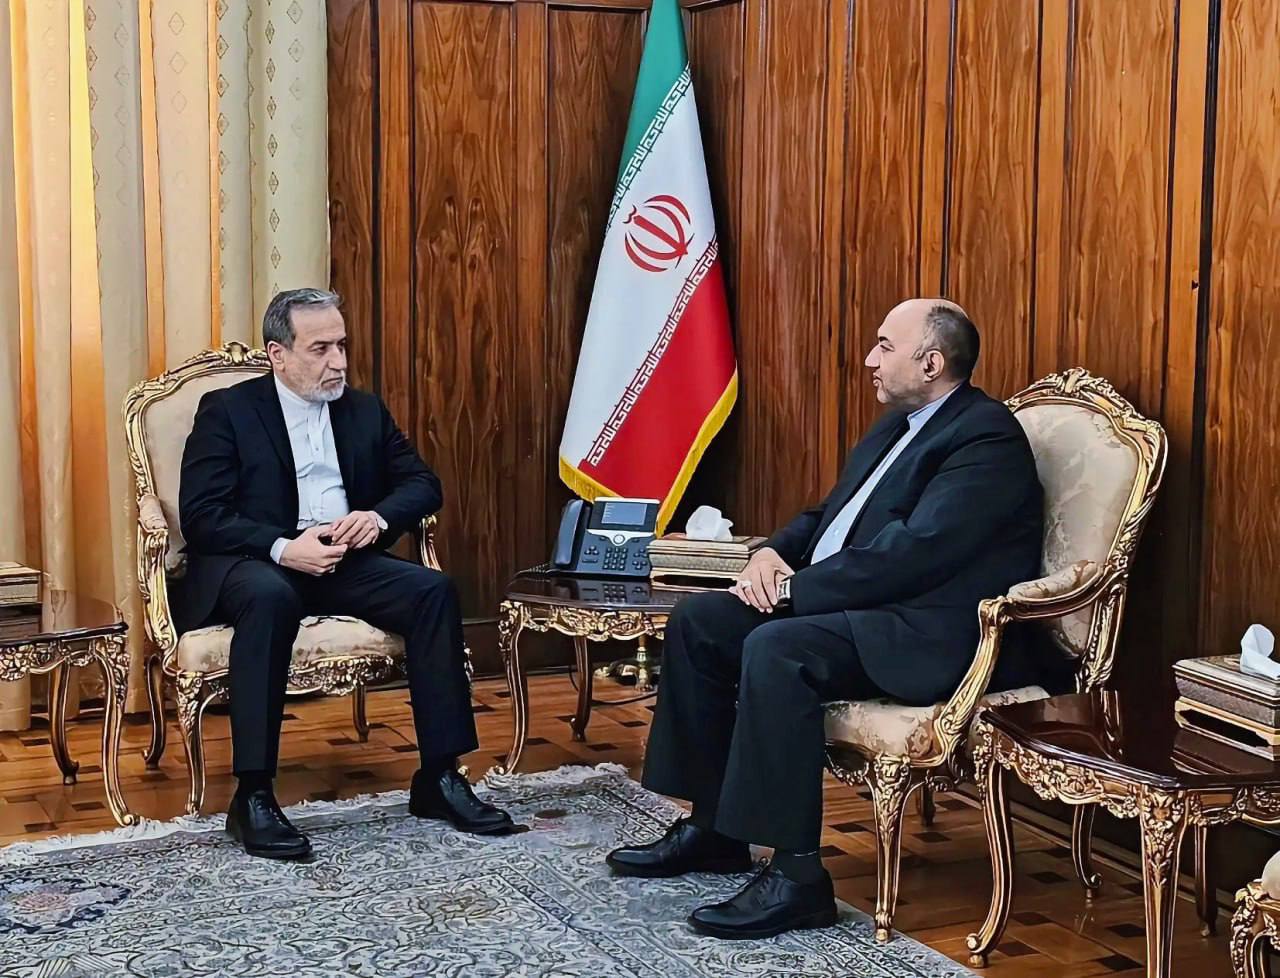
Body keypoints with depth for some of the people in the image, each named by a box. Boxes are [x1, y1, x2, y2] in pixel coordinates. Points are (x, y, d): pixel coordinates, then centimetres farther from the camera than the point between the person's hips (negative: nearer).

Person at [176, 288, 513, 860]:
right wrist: (283, 548, -24)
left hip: (345, 562, 5)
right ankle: (253, 797, -34)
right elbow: (201, 515, -9)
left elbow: (423, 484, 13)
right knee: (270, 596, -39)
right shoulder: (227, 410, 0)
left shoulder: (364, 411, 15)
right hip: (255, 564, -5)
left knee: (434, 590, -21)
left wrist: (379, 516, -10)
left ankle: (439, 778, -15)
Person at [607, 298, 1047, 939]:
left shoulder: (987, 437, -14)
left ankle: (796, 875, -26)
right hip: (854, 604, 11)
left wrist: (796, 586, -18)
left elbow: (911, 553, -24)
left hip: (937, 633, -11)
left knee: (775, 650, -33)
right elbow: (831, 514, 24)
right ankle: (712, 826, 8)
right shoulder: (899, 423, 18)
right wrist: (774, 553, 2)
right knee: (698, 621, 2)